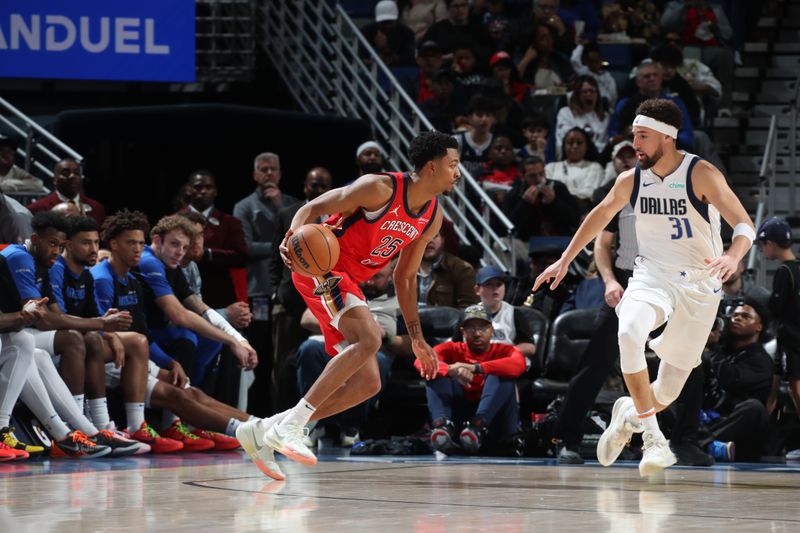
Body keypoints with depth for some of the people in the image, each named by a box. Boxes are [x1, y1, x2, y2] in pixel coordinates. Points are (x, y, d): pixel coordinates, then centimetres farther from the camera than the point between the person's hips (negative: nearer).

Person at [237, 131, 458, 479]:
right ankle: (290, 425, -30)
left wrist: (416, 338, 16)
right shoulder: (381, 188, -16)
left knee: (367, 384, 0)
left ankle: (264, 430, 4)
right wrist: (294, 235, -34)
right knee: (369, 338, -30)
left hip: (349, 283, 9)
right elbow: (313, 208, -12)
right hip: (320, 269, -9)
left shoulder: (433, 218, 8)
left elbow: (405, 276, 19)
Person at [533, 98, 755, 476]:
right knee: (629, 333, -33)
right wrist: (564, 261, 20)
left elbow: (744, 224, -22)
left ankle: (630, 412, 37)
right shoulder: (631, 181, -2)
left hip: (700, 285, -2)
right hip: (652, 274, 2)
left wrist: (733, 256, -43)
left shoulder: (701, 174, -15)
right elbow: (601, 215, 18)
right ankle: (652, 436, -24)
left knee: (668, 390, 1)